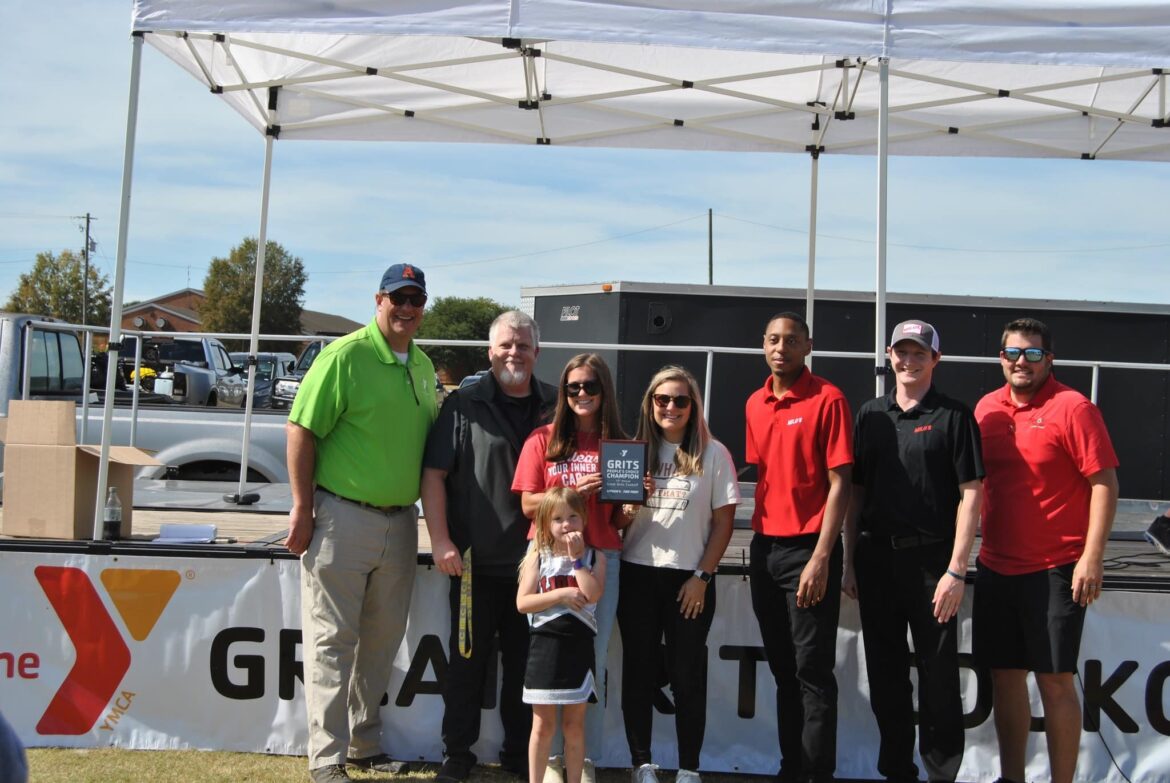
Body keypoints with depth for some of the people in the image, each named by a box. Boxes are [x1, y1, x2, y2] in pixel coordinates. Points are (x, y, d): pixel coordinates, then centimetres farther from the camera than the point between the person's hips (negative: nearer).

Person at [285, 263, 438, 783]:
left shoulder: (423, 366, 12)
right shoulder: (345, 355, -10)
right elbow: (302, 429, -12)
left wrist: (421, 512, 16)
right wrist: (303, 510, -14)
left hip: (400, 522, 7)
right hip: (343, 518, -7)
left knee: (381, 641, 14)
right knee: (332, 641, -1)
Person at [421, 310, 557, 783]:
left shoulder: (556, 407, 8)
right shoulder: (464, 405, -1)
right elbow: (434, 474, -5)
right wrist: (441, 540, -13)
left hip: (536, 561, 3)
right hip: (476, 561, -2)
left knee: (525, 662, 11)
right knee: (468, 660, 7)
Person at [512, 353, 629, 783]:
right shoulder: (544, 439, 5)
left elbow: (620, 521, 10)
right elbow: (529, 505, 0)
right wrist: (574, 491, -13)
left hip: (602, 559, 1)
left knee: (593, 660, 3)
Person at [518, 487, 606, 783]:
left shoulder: (594, 557, 3)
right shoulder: (538, 556, 3)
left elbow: (593, 594, -15)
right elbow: (523, 602, -6)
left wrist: (577, 558, -12)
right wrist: (560, 595, -14)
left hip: (579, 645, 0)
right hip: (545, 644, 0)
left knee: (574, 724, 9)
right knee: (543, 725, 6)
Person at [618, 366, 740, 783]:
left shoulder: (713, 454, 0)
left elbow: (723, 522, -1)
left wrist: (702, 577, -6)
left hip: (689, 579, -3)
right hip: (637, 576, 3)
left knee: (687, 674, 2)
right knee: (638, 670, 6)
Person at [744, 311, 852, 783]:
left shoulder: (828, 399, -8)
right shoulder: (755, 404, 11)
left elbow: (839, 483, -11)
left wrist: (821, 558, -17)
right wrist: (757, 544, 13)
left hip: (808, 549, -6)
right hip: (765, 546, 6)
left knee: (812, 669, -3)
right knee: (781, 667, 13)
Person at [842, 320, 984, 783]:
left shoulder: (954, 416, -2)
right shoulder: (871, 415, 11)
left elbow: (971, 494, -6)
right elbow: (855, 492, 13)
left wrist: (956, 570, -12)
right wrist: (850, 562, 8)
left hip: (930, 559, -4)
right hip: (876, 557, 4)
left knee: (938, 676, 1)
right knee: (885, 675, 11)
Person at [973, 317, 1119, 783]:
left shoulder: (1073, 408, -9)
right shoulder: (987, 408, 8)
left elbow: (1104, 483, -11)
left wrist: (1092, 557, -17)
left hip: (1055, 570, -6)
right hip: (996, 566, 6)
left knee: (1054, 679, -1)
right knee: (1005, 675, 12)